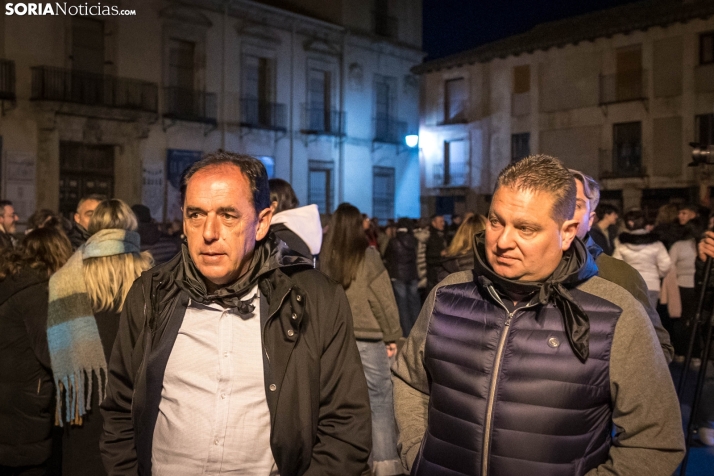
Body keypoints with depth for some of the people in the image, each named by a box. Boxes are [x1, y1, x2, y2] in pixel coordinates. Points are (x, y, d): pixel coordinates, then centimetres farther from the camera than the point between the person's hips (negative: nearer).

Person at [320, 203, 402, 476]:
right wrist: (392, 335, 4)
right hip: (367, 338, -3)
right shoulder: (367, 255, -8)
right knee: (379, 401, 3)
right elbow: (383, 300, -5)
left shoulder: (325, 258, -1)